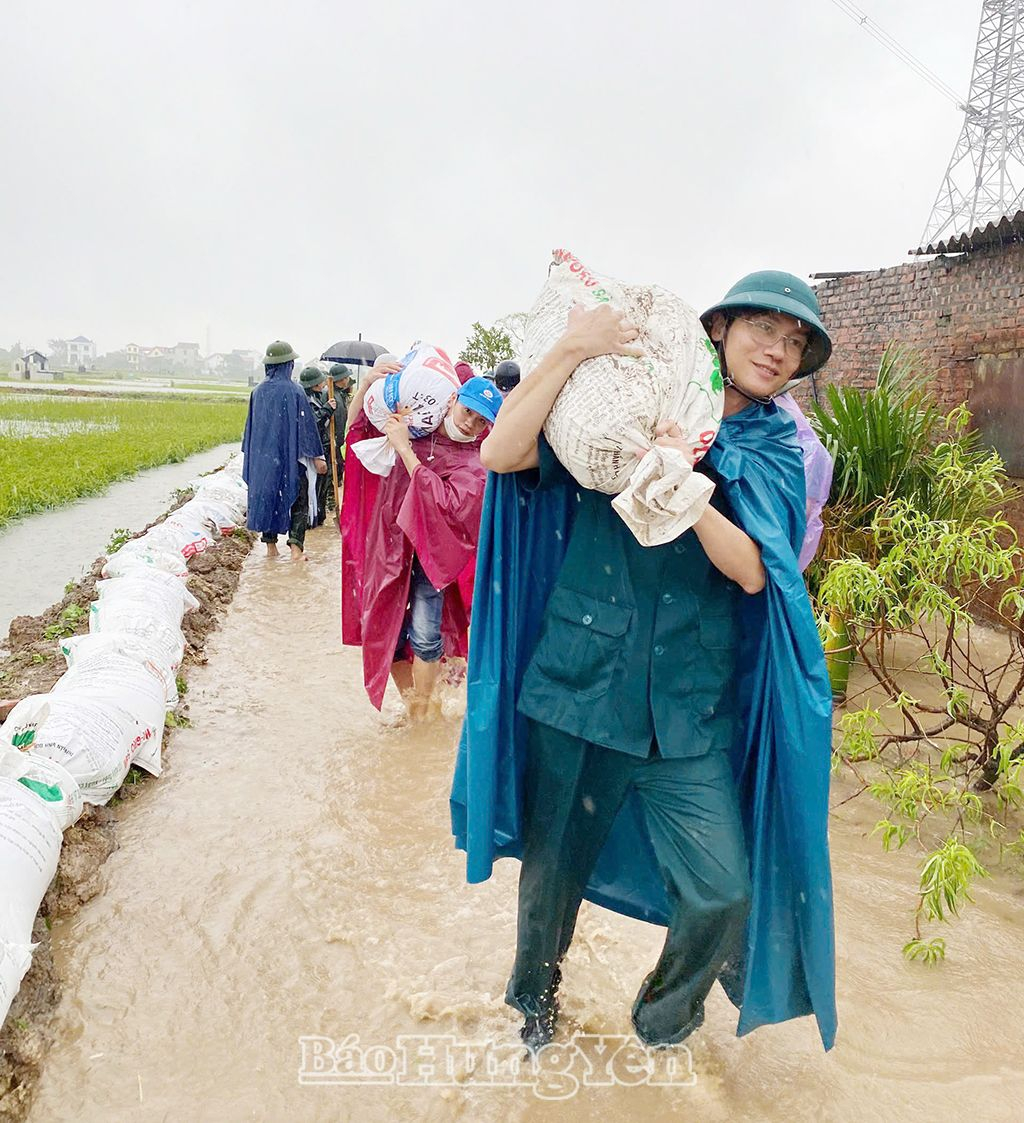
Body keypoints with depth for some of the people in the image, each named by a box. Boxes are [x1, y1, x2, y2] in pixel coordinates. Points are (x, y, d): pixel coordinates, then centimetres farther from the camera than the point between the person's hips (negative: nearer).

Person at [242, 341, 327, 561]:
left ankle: (271, 546, 17)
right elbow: (306, 425, -11)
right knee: (298, 501, 4)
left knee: (267, 495, 14)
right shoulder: (294, 391, -13)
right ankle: (296, 547, -8)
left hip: (263, 456, 5)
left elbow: (251, 425, 11)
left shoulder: (258, 392, 2)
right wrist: (317, 456, -5)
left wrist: (250, 454, 22)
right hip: (290, 456, -5)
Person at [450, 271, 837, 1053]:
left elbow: (753, 572, -9)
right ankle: (535, 993, 47)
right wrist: (572, 350, -19)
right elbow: (499, 454, -13)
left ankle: (667, 1017, 30)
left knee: (726, 887, -5)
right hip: (578, 677, -1)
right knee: (555, 862, 14)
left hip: (689, 709, 1)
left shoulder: (775, 453, 6)